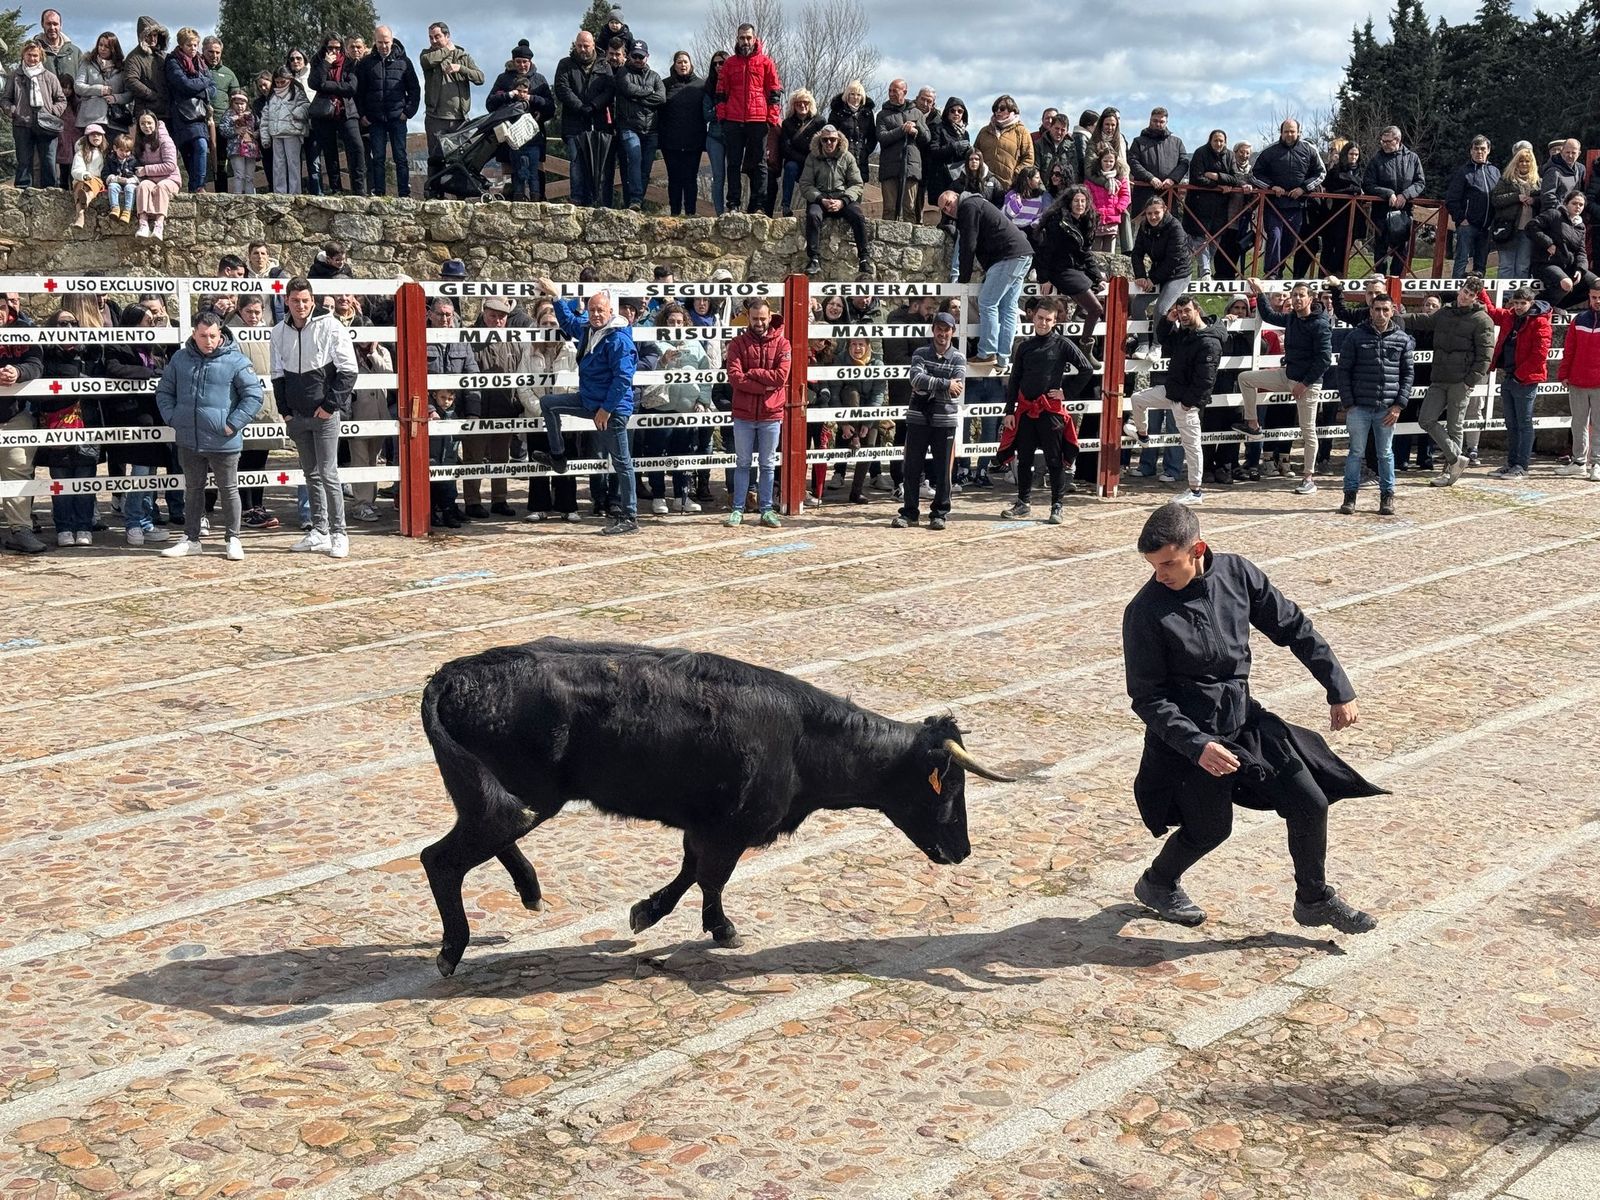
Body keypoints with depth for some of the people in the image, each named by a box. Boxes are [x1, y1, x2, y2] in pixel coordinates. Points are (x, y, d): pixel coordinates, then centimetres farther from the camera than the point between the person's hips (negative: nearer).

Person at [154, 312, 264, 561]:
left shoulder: (235, 361, -7)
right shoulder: (180, 359, 6)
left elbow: (253, 395, -6)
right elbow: (164, 392, 16)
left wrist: (232, 424, -11)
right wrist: (172, 418, 2)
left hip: (223, 442, -4)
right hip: (188, 440, 4)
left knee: (228, 490, 6)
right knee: (193, 489, 15)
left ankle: (233, 539, 17)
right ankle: (191, 539, 24)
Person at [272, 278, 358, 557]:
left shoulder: (330, 326, -8)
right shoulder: (279, 332, 7)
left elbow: (348, 370, -8)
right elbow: (278, 374, 15)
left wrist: (330, 405, -12)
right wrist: (285, 409, 7)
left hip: (326, 413, -5)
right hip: (298, 416, 5)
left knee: (328, 474, -7)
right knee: (311, 474, 10)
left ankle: (338, 534, -1)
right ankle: (319, 532, 16)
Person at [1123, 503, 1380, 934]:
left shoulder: (1236, 573, -9)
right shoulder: (1145, 613, -21)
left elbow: (1294, 627, 2)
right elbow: (1147, 698, -16)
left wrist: (1339, 690, 2)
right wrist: (1198, 746, -26)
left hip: (1246, 719, 5)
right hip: (1189, 735, -5)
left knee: (1310, 803, 4)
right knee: (1210, 829, 6)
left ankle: (1314, 899, 27)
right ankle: (1156, 885, 37)